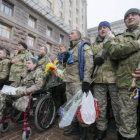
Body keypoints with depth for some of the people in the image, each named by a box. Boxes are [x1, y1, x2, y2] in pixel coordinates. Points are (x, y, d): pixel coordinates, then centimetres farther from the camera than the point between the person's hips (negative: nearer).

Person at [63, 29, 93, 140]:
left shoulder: (84, 46, -2)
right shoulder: (71, 49, 23)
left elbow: (89, 64, -15)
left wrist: (86, 80, -23)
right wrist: (65, 58, 8)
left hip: (78, 82, -8)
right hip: (69, 81, 9)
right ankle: (74, 127, 32)